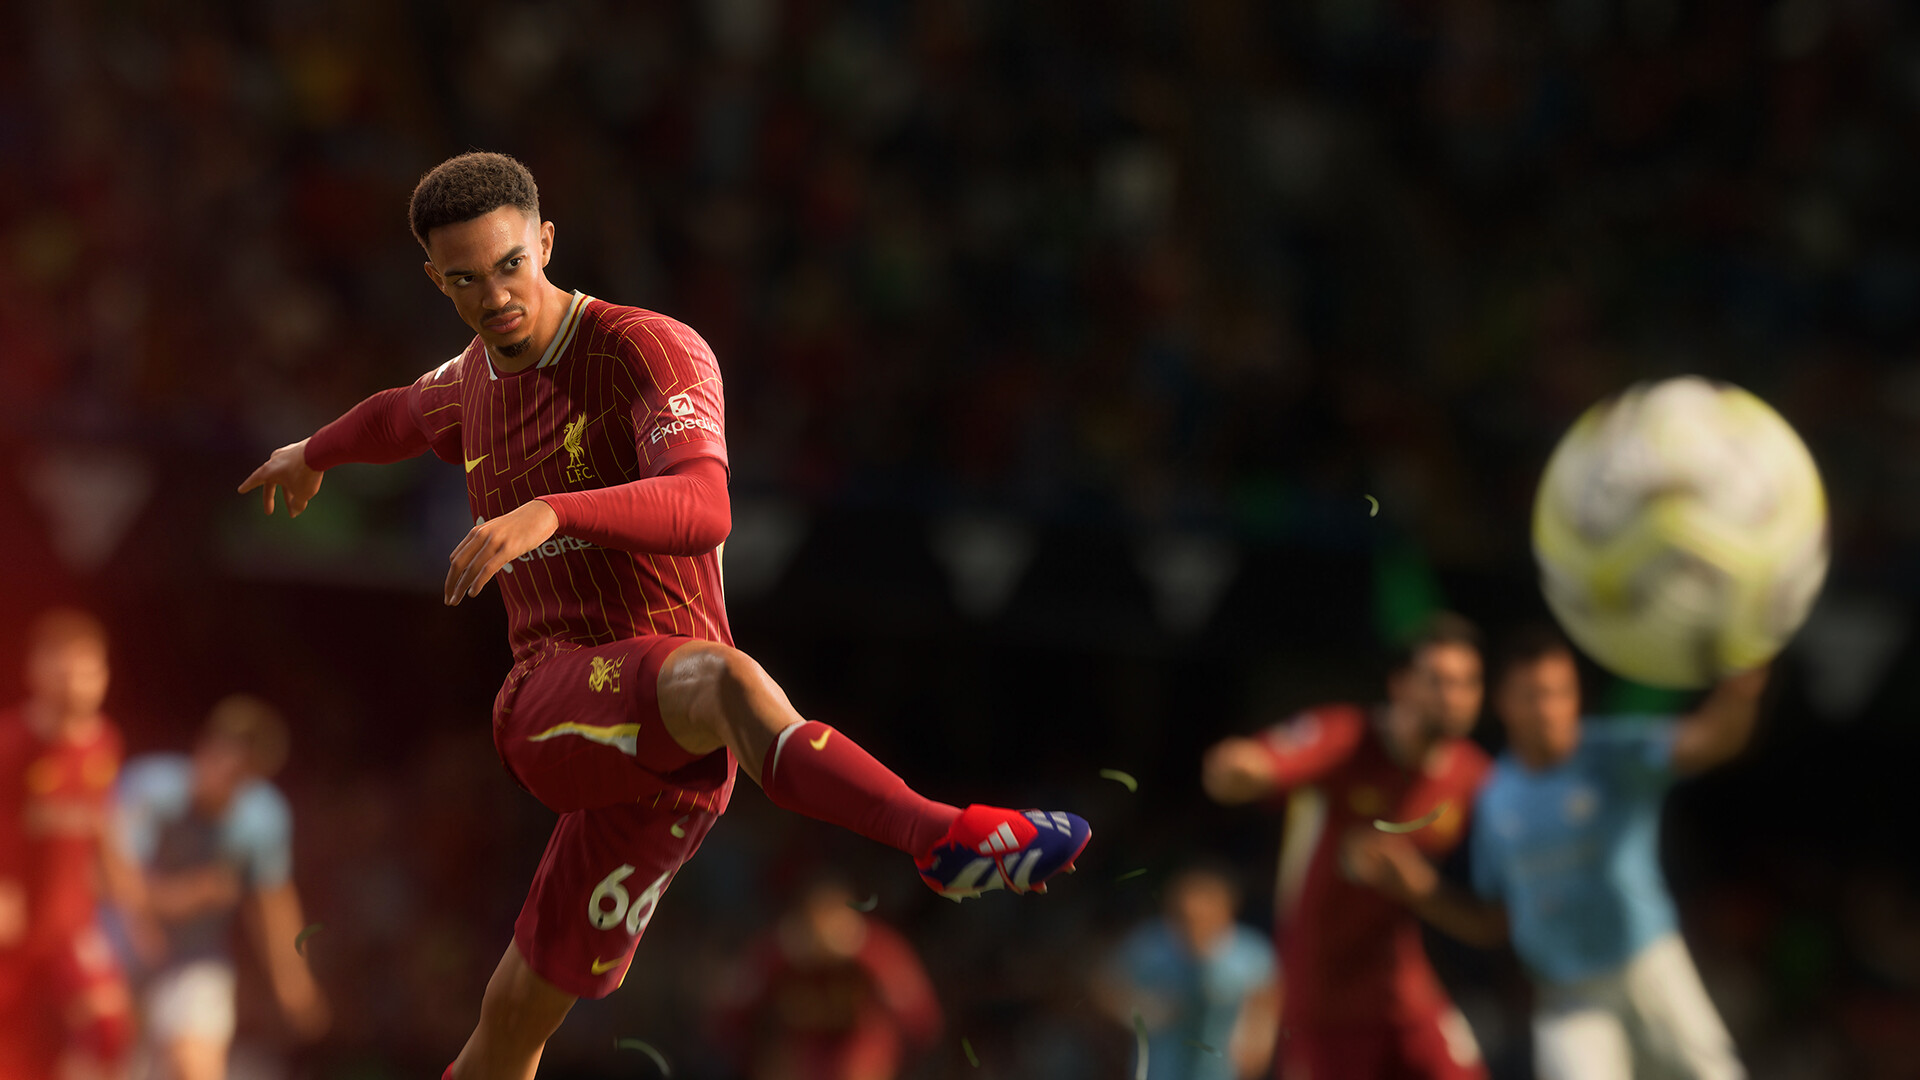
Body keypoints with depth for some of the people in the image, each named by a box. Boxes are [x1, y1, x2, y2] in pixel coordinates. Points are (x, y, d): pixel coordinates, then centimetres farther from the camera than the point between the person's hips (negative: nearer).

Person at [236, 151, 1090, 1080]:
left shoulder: (650, 351, -3)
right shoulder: (478, 376, 21)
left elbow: (701, 510, -25)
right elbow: (411, 413, 50)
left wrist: (549, 512, -41)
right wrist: (314, 453, 72)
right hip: (548, 706, 0)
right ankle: (944, 837, -62)